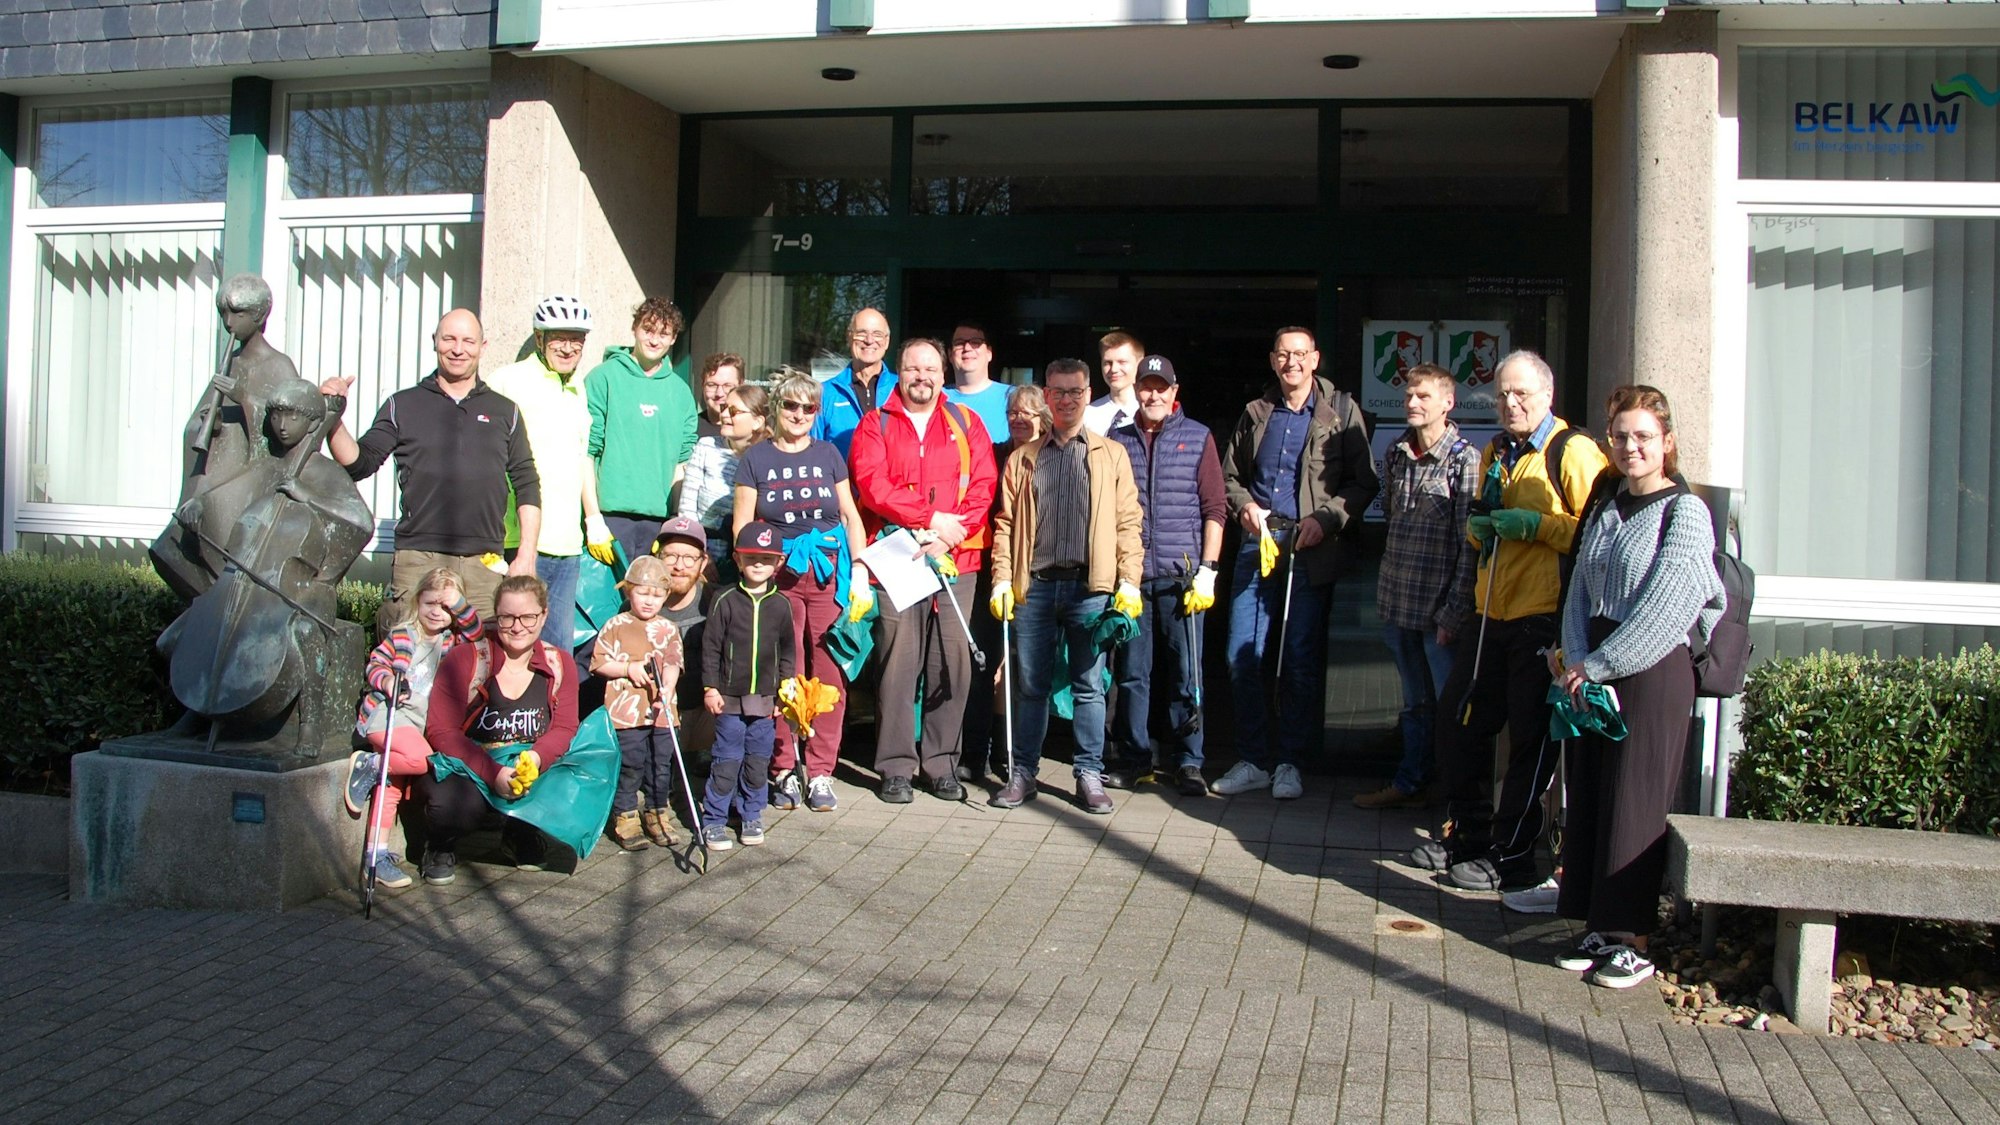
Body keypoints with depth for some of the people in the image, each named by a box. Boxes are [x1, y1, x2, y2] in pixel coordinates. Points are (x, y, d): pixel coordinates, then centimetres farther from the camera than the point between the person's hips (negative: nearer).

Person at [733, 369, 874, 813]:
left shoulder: (828, 455, 13)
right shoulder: (756, 459, 8)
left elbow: (850, 515, 14)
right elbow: (742, 526, 6)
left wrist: (859, 571, 4)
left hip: (829, 574, 1)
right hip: (778, 576, -1)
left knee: (830, 674, -3)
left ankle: (821, 772, 5)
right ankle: (784, 769, 7)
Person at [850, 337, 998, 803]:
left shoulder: (966, 423, 14)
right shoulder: (876, 424, 10)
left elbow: (983, 486, 3)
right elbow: (873, 485, -5)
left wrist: (948, 537, -11)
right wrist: (932, 518, -12)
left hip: (956, 560, 2)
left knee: (953, 663, 0)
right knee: (899, 662, -5)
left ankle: (942, 764, 10)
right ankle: (897, 767, 4)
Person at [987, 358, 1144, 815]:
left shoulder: (1111, 455, 11)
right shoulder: (1023, 459, 14)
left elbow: (1127, 520, 5)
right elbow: (1005, 522, 11)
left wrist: (1129, 580, -4)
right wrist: (1002, 579, 0)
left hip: (1090, 586, -1)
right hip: (1035, 585, 1)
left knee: (1089, 686, 3)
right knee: (1030, 684, 6)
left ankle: (1090, 775, 11)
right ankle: (1023, 773, 15)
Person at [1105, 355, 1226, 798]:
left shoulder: (1198, 438, 5)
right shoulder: (1118, 441, 10)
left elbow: (1214, 508, 2)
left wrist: (1207, 571, -5)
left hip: (1181, 576, -2)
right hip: (1130, 575, 2)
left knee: (1185, 673, 1)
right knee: (1131, 671, 6)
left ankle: (1188, 762, 11)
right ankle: (1134, 756, 18)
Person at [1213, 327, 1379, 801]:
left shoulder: (1341, 411, 4)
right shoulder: (1255, 413, 14)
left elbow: (1364, 483, 0)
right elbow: (1229, 475, 21)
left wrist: (1326, 517, -13)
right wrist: (1244, 504, 1)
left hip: (1311, 550, -3)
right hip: (1257, 543, 3)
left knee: (1301, 661, 2)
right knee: (1242, 656, 1)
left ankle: (1289, 762, 14)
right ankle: (1253, 760, 13)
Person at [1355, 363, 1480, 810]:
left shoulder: (1465, 460, -10)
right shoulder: (1396, 455, 9)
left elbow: (1471, 545, -12)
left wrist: (1454, 613, -15)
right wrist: (1388, 587, 15)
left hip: (1439, 607, -6)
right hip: (1398, 604, 6)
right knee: (1415, 702, 18)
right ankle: (1409, 784, 28)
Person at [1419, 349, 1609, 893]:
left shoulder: (1574, 452, -9)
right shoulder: (1495, 452, 16)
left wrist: (1535, 525, -21)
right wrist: (1478, 527, 6)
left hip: (1544, 619, -8)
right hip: (1491, 614, 8)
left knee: (1530, 740, 0)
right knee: (1458, 718, 13)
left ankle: (1511, 857, 11)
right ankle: (1468, 833, 29)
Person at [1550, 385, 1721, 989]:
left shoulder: (1684, 511, -8)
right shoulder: (1605, 511, 13)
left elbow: (1662, 610, -16)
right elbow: (1580, 594, 9)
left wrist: (1595, 666, -15)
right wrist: (1575, 660, -8)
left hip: (1653, 672, -6)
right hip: (1592, 672, 7)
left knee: (1634, 803, -3)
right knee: (1587, 797, 8)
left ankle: (1632, 941, 7)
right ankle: (1598, 928, 18)